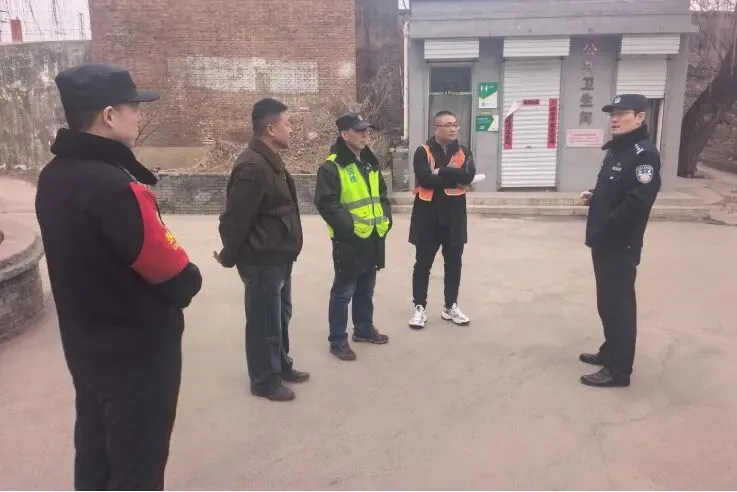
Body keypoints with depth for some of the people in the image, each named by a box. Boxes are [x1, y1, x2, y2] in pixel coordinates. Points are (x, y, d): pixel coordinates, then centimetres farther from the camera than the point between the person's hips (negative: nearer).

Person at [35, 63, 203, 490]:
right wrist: (190, 279, 0)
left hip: (86, 345, 9)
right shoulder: (114, 185, -27)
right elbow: (175, 275, -21)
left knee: (96, 455, 23)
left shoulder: (53, 177, 1)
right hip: (139, 350, -8)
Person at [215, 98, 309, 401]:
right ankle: (264, 380, 20)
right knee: (264, 322, 4)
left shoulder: (271, 162, 11)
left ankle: (281, 365, 38)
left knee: (281, 316, 22)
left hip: (278, 257, 10)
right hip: (262, 260, -10)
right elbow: (235, 218, -23)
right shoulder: (253, 167, -24)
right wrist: (229, 256, -10)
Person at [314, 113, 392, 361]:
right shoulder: (332, 167, -13)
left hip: (374, 237, 8)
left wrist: (385, 219, 7)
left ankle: (364, 329, 35)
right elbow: (327, 203, -20)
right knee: (343, 291, 1)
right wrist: (350, 226, -21)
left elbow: (382, 195, 21)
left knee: (366, 288, 20)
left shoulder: (370, 164, 14)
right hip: (349, 240, -8)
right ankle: (337, 340, 11)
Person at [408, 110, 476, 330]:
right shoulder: (423, 152, -5)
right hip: (428, 217, -3)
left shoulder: (464, 152, 5)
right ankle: (420, 307, 17)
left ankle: (450, 306, 26)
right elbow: (425, 179, -22)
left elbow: (468, 175, -14)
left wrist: (441, 172, -18)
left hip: (454, 218, 4)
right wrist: (454, 177, -14)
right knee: (423, 264, 5)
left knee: (454, 264, 12)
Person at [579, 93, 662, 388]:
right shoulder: (616, 149, 15)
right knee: (607, 302, 18)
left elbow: (637, 202, -25)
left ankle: (619, 370, 8)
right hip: (604, 242, 9)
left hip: (621, 245, -9)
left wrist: (604, 228, -19)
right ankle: (610, 352, 32)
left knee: (619, 305, -2)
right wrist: (593, 198, 5)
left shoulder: (644, 154, -15)